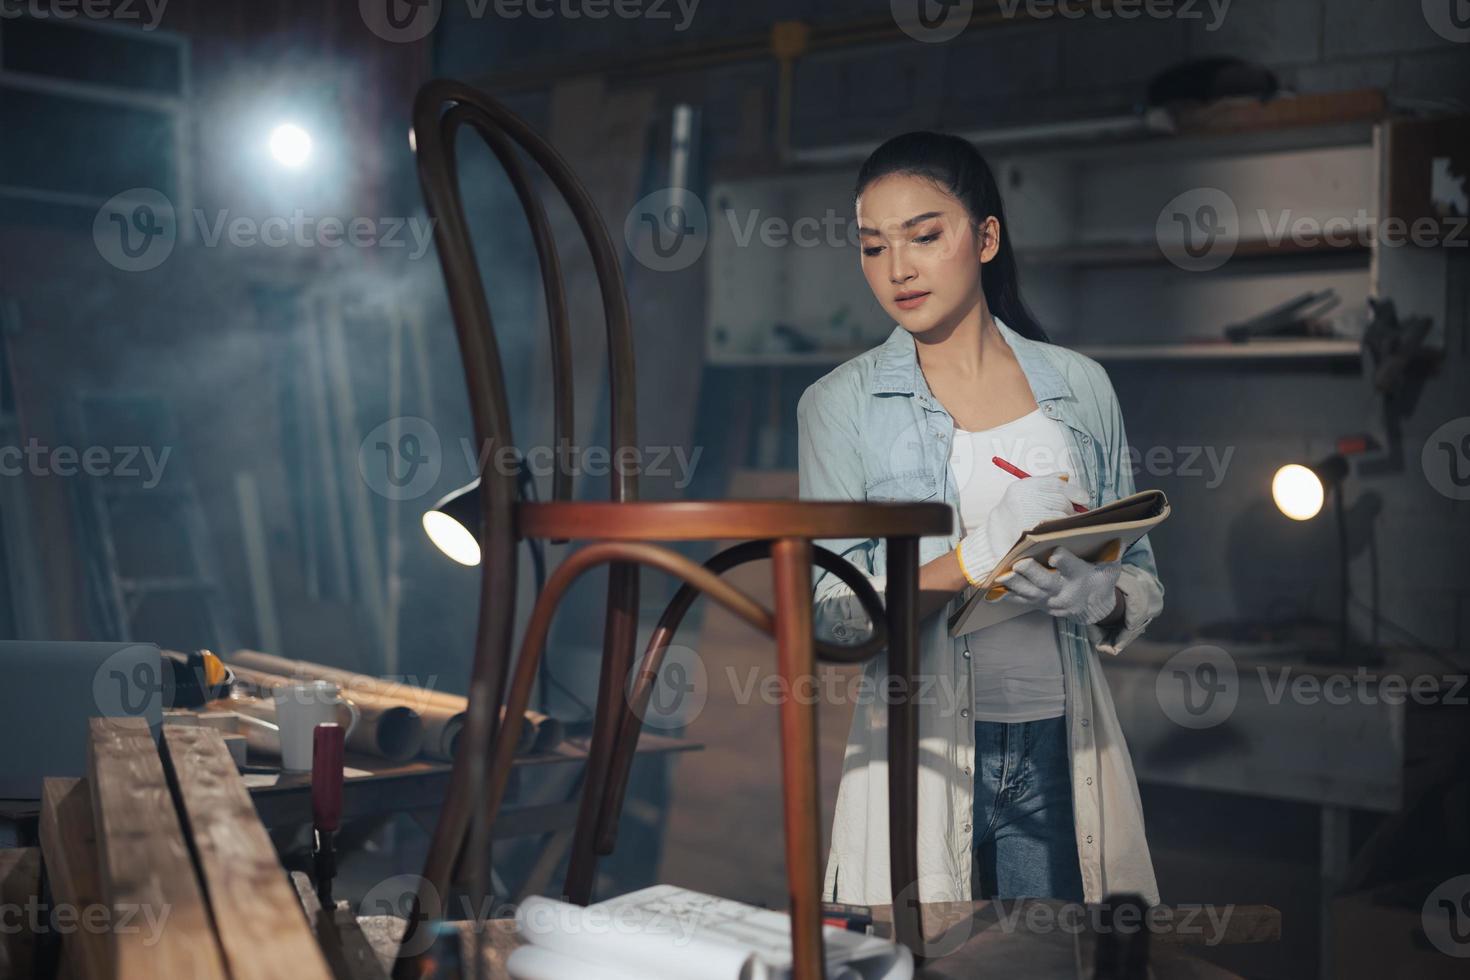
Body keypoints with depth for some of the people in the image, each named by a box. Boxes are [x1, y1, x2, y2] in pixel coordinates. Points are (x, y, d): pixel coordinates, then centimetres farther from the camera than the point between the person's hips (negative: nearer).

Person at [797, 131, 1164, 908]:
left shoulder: (1079, 385, 7)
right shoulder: (842, 403, 0)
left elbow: (1142, 581, 9)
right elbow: (830, 616, -6)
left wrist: (1093, 596, -14)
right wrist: (975, 557, -20)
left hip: (1063, 744, 2)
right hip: (920, 753, -2)